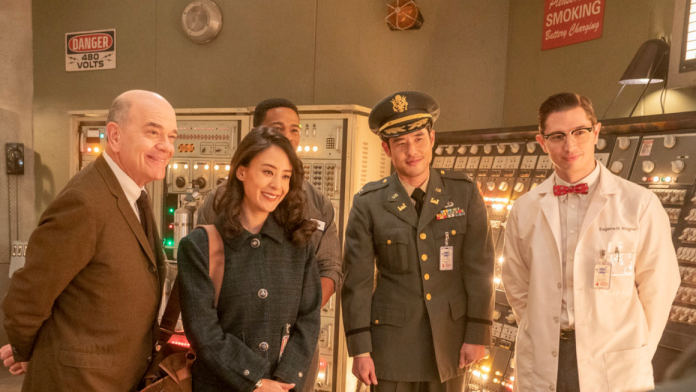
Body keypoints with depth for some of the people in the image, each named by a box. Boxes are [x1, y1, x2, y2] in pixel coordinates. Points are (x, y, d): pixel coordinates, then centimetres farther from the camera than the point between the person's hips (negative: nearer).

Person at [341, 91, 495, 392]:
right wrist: (360, 349, -6)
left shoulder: (464, 192, -5)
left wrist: (478, 334, -4)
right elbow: (357, 281, -6)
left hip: (450, 338, 1)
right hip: (392, 343, -1)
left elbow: (479, 268, -3)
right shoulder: (368, 203, -7)